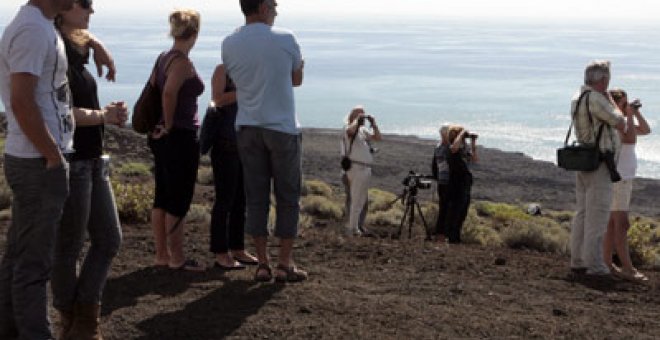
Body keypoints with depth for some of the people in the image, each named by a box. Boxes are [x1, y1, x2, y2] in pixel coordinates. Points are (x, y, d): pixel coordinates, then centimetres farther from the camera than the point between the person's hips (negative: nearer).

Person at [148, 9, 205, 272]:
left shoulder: (163, 58, 10)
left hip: (162, 138, 9)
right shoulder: (183, 62, -15)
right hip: (181, 137, -9)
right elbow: (169, 92, -28)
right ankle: (177, 258, 4)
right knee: (179, 200, -2)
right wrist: (170, 124, -17)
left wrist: (163, 124, 9)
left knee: (163, 198, 12)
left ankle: (161, 255, 19)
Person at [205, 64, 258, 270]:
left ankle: (237, 249, 16)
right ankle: (221, 254, -4)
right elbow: (219, 99, -15)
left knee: (240, 199, 9)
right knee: (225, 198, -7)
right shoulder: (222, 70, -1)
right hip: (225, 143, -7)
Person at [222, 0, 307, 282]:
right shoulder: (285, 39, -8)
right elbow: (297, 79, 7)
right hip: (282, 127, -3)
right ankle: (285, 264, 7)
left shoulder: (229, 44, 0)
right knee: (288, 197, 6)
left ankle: (262, 264, 9)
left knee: (256, 197, 7)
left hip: (247, 128, 3)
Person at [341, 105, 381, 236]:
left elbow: (378, 137, 19)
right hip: (356, 168, -9)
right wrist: (358, 120, -16)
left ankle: (358, 225, 23)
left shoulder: (364, 130, 19)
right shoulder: (349, 129, -6)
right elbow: (351, 130, -30)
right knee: (356, 199, -8)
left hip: (365, 169, 9)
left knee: (363, 200, 14)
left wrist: (373, 124, 8)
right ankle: (352, 228, -5)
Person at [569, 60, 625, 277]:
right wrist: (610, 99, -1)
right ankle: (594, 265, -4)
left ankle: (578, 261, 14)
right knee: (597, 216, -5)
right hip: (599, 164, -9)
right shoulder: (595, 99, -19)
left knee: (582, 213, 11)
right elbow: (620, 124, -12)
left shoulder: (577, 98, 10)